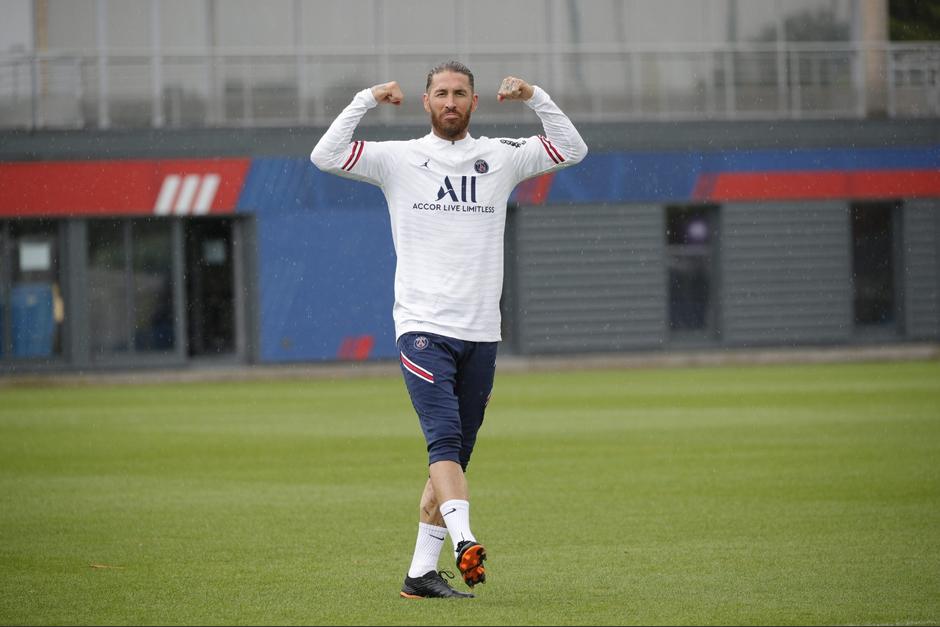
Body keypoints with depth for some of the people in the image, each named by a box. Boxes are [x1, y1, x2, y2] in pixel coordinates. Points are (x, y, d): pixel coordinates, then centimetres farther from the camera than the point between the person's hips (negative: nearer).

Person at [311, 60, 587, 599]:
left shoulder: (501, 157, 11)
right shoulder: (398, 159, 4)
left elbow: (573, 150, 9)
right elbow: (325, 156, -6)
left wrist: (533, 96, -1)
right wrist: (367, 100, -10)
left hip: (480, 333, 4)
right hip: (422, 328, -3)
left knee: (455, 454, 5)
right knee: (445, 438, -21)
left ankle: (422, 572, 10)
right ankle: (465, 542, -35)